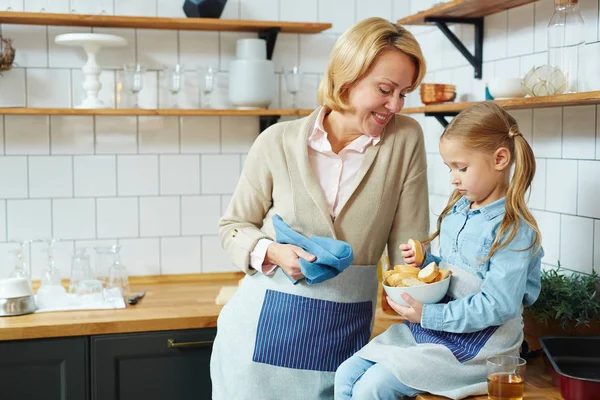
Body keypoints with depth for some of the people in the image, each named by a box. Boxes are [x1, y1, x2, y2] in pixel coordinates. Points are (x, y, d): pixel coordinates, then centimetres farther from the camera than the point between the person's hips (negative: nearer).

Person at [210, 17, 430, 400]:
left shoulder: (406, 139, -4)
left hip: (347, 333, 1)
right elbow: (233, 227, 5)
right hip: (265, 327, 0)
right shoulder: (278, 142, -5)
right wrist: (273, 252, -14)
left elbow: (408, 247, -1)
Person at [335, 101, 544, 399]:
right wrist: (424, 262, 0)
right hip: (431, 330, 8)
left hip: (477, 343, -8)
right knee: (347, 375, -2)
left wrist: (429, 315, -22)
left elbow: (499, 305, -22)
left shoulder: (513, 229, -17)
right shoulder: (456, 212, 9)